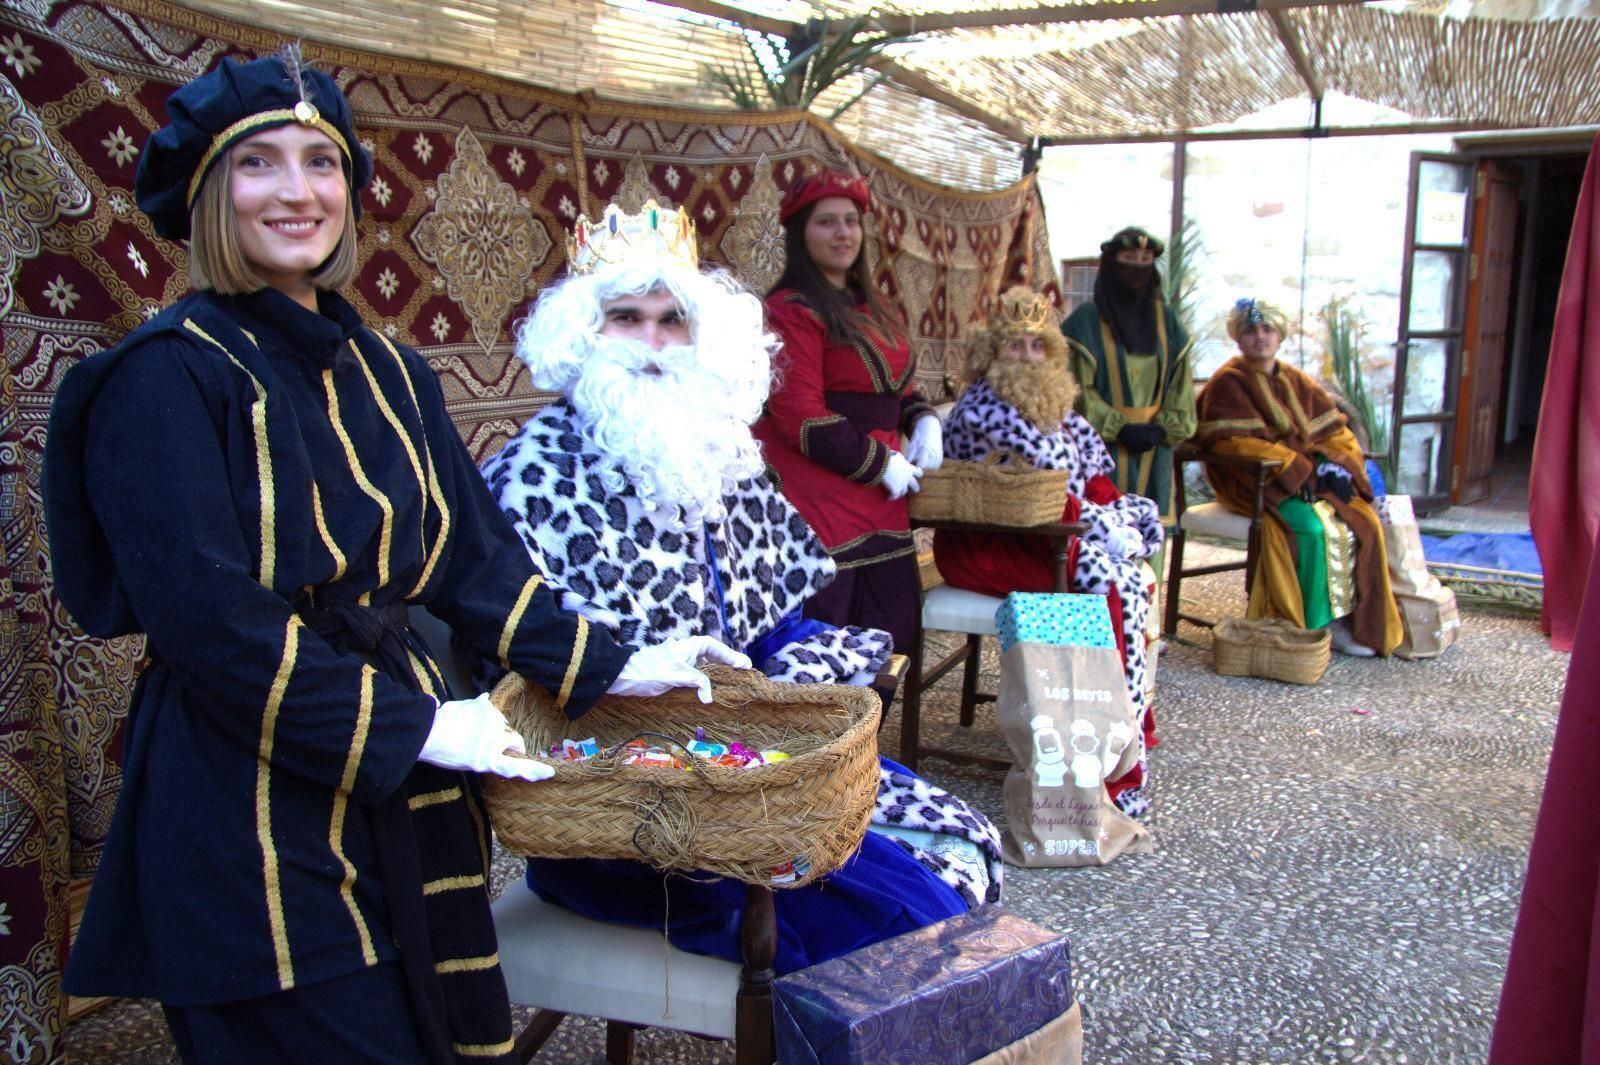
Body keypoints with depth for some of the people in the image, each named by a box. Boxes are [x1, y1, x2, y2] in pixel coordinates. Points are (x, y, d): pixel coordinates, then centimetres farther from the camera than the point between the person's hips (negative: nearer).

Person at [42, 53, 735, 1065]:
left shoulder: (385, 372, 11)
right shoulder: (168, 375, -10)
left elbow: (473, 552, 13)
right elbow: (207, 618, -16)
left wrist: (604, 668, 6)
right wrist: (413, 726, -14)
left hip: (403, 789, 6)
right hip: (254, 805, -6)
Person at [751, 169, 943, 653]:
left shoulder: (871, 307, 16)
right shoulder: (792, 310, -10)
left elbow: (898, 386, 24)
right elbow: (802, 417, -16)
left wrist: (923, 420, 2)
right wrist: (879, 464, -13)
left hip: (879, 503, 9)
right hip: (818, 500, -8)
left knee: (889, 635, 13)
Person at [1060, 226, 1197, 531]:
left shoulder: (1166, 320, 12)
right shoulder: (1087, 320, -1)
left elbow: (1181, 384, 11)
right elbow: (1078, 388, -6)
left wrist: (1162, 429, -5)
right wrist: (1119, 429, -14)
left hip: (1154, 450, 4)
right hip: (1104, 448, -4)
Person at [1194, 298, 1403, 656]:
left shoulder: (1297, 383, 19)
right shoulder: (1227, 383, -1)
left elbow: (1335, 431, 16)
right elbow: (1234, 443, -13)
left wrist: (1333, 462, -7)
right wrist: (1293, 468, -20)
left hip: (1307, 476, 6)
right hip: (1256, 484, -6)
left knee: (1364, 522, -17)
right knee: (1312, 528, -31)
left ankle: (1360, 623, -10)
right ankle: (1315, 624, -19)